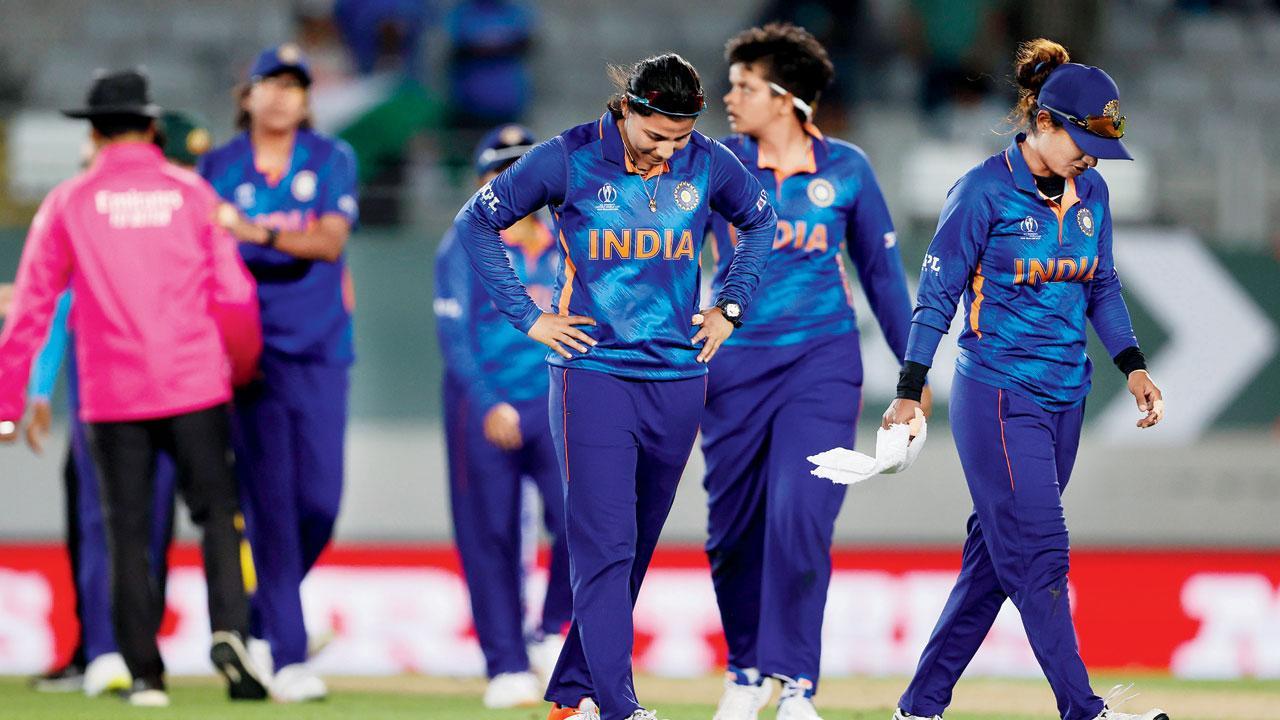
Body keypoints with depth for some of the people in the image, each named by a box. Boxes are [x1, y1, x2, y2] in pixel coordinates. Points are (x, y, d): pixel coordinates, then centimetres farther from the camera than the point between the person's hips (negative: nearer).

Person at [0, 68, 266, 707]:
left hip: (112, 397, 0)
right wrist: (242, 369, 21)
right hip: (195, 389, 0)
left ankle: (145, 673, 4)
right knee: (217, 511, 5)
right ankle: (229, 630, -17)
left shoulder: (69, 203, 3)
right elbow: (233, 297, 4)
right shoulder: (193, 194, 5)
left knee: (128, 533, 6)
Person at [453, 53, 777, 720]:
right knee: (604, 545, -12)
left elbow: (759, 221, 21)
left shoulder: (707, 163, 0)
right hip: (593, 375, -4)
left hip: (678, 377, 4)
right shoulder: (569, 159, -9)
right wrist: (527, 316, -3)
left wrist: (730, 307, 11)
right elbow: (476, 222, 2)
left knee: (635, 547, 9)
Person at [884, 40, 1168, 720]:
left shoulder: (1090, 193, 9)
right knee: (1039, 554, -11)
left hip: (1065, 398, 7)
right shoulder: (984, 192, -11)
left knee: (994, 557, 8)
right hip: (997, 396, -7)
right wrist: (909, 392, -13)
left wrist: (1132, 366, 6)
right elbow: (938, 294, -9)